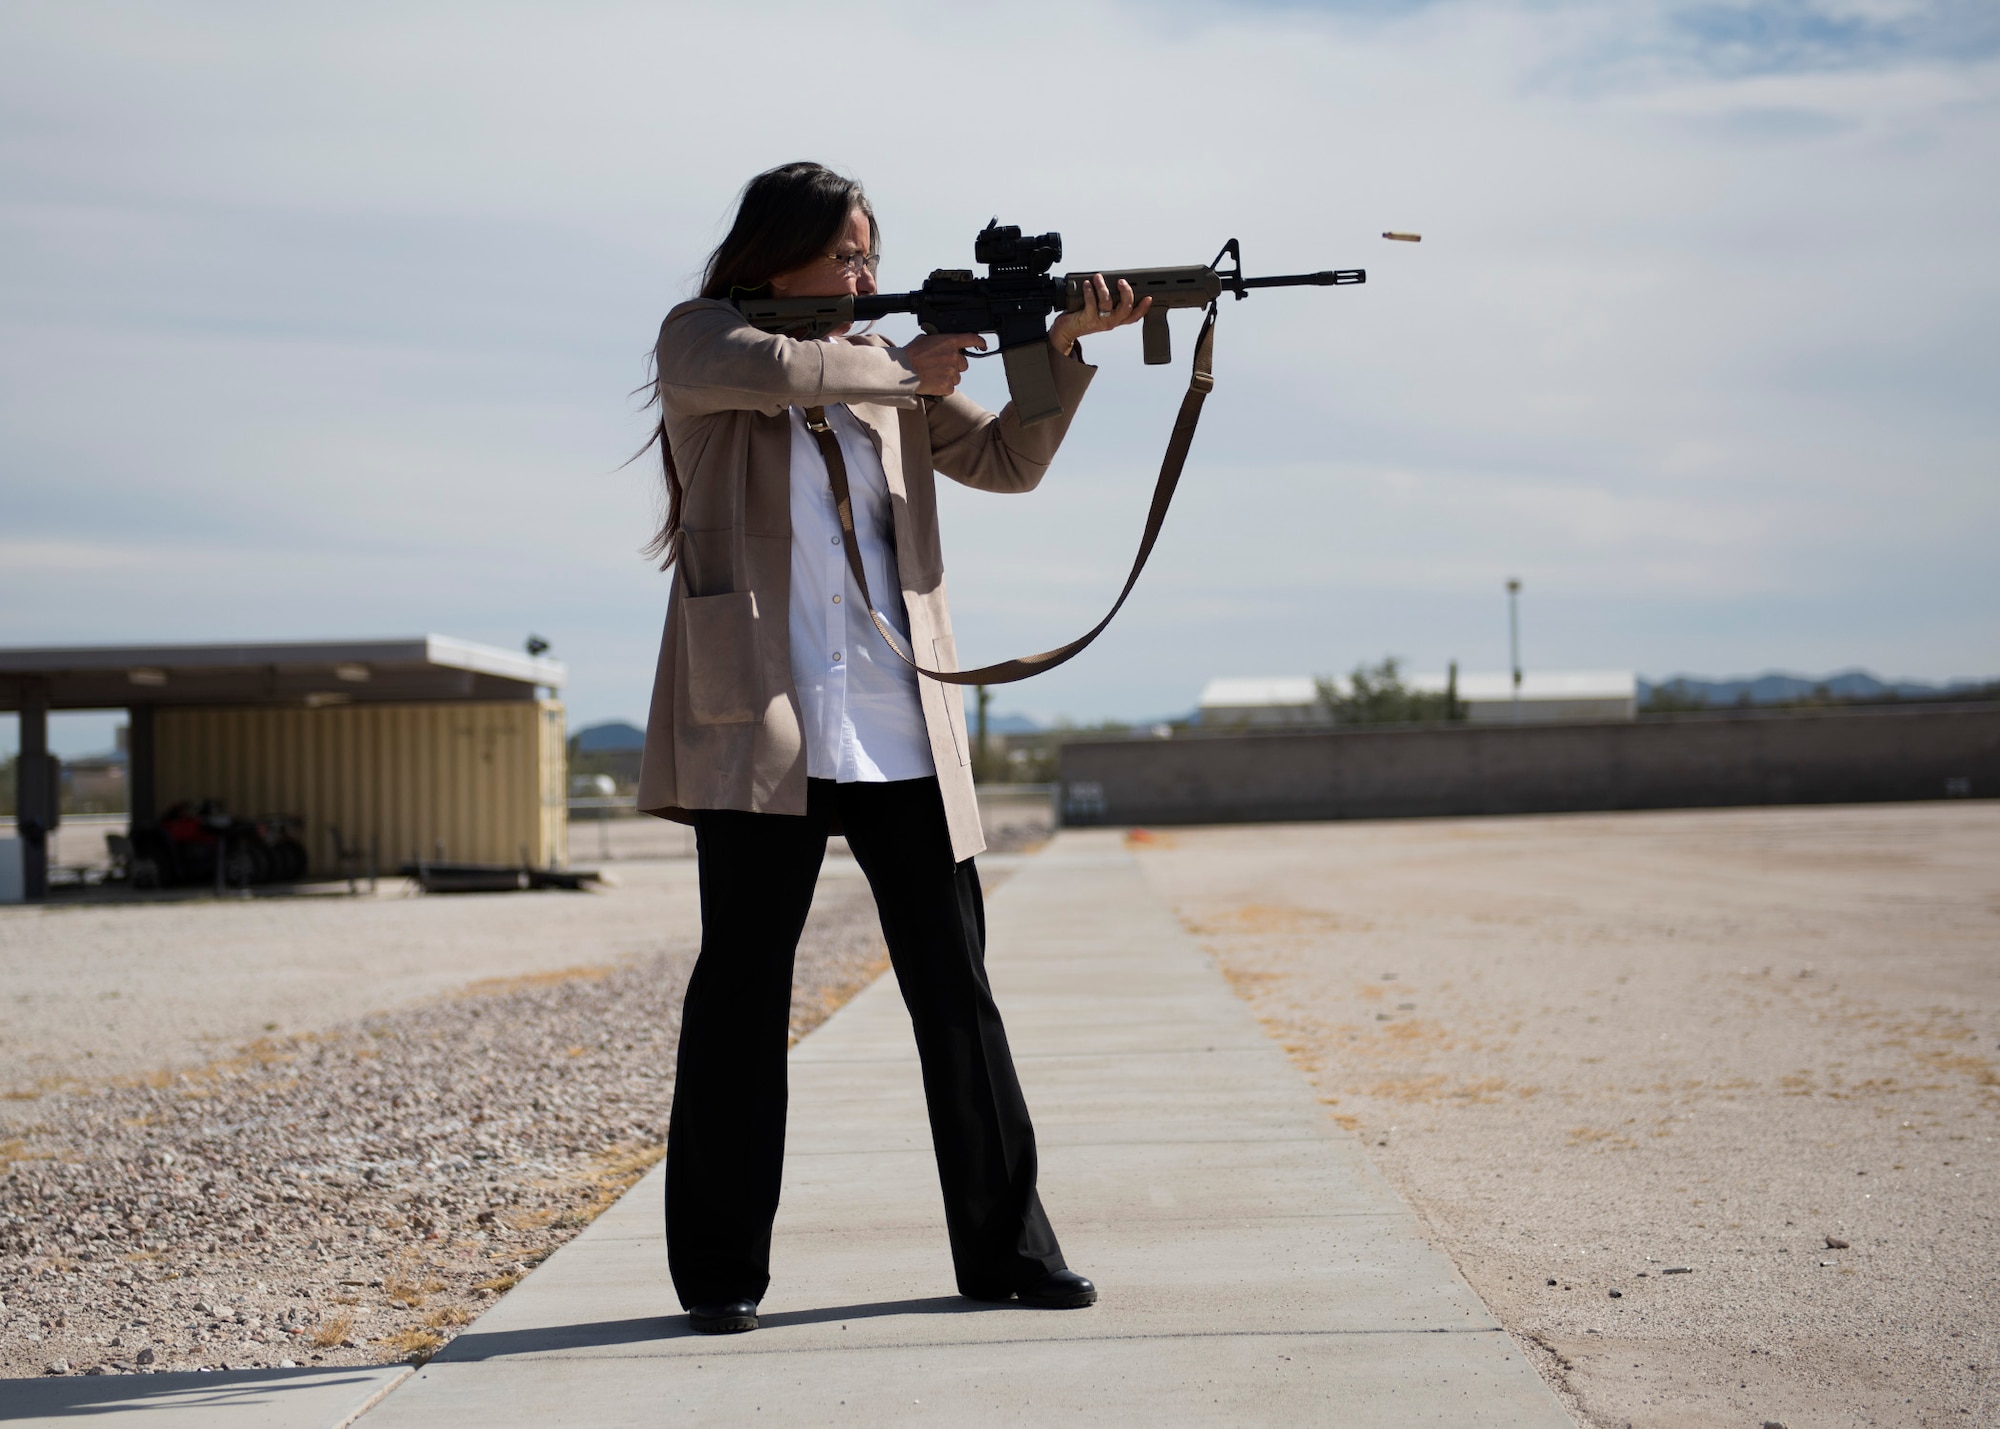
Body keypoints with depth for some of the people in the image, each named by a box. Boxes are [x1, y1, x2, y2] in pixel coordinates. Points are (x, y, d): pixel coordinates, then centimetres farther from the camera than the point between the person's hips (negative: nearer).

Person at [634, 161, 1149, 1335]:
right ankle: (720, 1270, 9)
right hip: (761, 722, -4)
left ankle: (1006, 1248, 15)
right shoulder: (699, 344, 4)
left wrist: (1064, 344, 0)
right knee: (745, 985, 0)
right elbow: (771, 371, -18)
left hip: (902, 731, 4)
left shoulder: (887, 373, 17)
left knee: (957, 987, 6)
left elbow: (1007, 460, 13)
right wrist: (904, 370, -6)